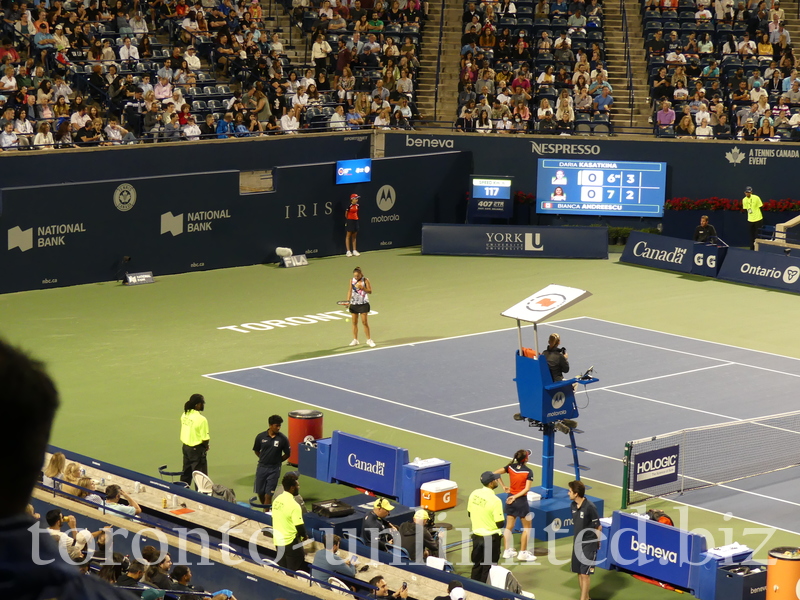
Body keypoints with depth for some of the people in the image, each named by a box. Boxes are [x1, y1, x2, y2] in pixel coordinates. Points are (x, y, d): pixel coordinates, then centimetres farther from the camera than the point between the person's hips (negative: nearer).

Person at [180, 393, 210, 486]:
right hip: (197, 450, -7)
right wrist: (206, 447, 3)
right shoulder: (201, 419, -23)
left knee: (186, 474, 22)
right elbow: (205, 439, -20)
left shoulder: (185, 415, -1)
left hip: (186, 447, 7)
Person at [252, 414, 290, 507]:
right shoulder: (261, 437, -4)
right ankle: (265, 509, 35)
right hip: (261, 467, 2)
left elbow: (287, 454, 3)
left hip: (274, 469, -2)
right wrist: (264, 459, 6)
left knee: (268, 494, -5)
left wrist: (277, 461, 2)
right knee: (260, 493, 11)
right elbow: (256, 450, 12)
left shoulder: (283, 439, -9)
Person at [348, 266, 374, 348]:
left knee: (364, 322, -5)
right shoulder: (352, 281, 4)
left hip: (363, 304, -4)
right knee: (354, 322, 7)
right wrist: (348, 300, 0)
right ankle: (355, 340, 18)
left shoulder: (365, 280, -6)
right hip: (354, 304, 4)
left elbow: (370, 291, -6)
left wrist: (362, 288, -20)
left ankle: (369, 340, 5)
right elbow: (350, 291, 11)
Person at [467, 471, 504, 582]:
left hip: (476, 535, 6)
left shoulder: (474, 494, -4)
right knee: (488, 566, 7)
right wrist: (502, 519, 2)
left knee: (477, 564, 19)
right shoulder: (495, 500, -23)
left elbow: (469, 513, 9)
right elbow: (500, 524, -19)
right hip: (490, 538, -6)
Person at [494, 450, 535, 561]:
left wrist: (503, 486, -1)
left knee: (509, 526, 15)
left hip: (510, 499, 5)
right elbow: (526, 489, -22)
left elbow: (495, 473, -6)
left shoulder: (511, 467, -3)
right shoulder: (528, 472, -16)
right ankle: (523, 553, 9)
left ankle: (507, 551, 20)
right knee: (527, 527, 9)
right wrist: (515, 497, -18)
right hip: (521, 501, -5)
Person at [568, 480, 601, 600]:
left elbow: (598, 527, -11)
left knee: (584, 574, -6)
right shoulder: (573, 505, 1)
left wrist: (597, 543, -2)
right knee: (579, 573, 12)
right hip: (577, 543, 7)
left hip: (588, 545, -7)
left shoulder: (590, 507, -20)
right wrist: (576, 539, 15)